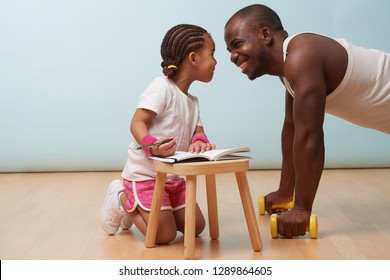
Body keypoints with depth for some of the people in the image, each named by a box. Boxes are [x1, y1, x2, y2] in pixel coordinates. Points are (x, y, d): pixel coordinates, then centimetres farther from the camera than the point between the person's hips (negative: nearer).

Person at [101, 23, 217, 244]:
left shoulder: (193, 101, 11)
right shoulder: (162, 87, -17)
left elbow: (198, 132, 1)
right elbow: (137, 123, -22)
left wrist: (200, 142, -24)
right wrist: (152, 144, -42)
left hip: (173, 177, 9)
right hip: (144, 174, -8)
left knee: (196, 227, 8)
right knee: (164, 235, -12)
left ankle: (137, 207, 20)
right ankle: (123, 200, 10)